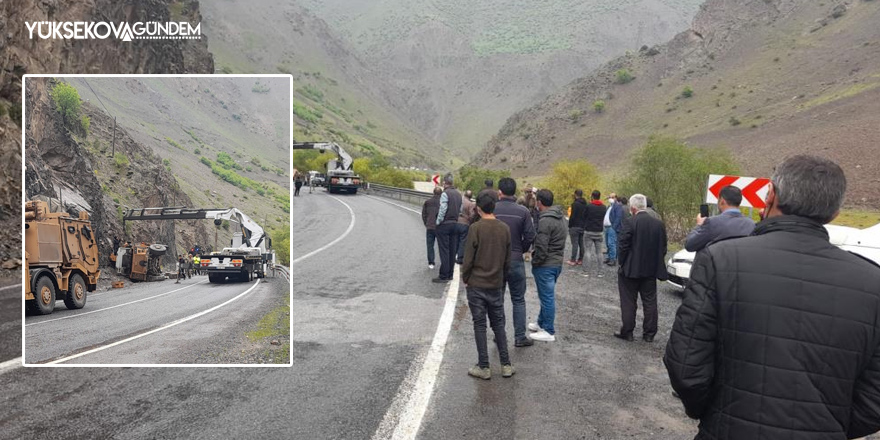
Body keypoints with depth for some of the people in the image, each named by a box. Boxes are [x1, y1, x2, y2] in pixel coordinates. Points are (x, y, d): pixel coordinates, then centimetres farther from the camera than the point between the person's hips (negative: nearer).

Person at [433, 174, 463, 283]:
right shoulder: (459, 194, 9)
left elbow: (442, 210, -18)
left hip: (444, 225, -7)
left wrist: (438, 222, -7)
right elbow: (461, 210, 10)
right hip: (455, 224, 7)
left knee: (444, 251, -3)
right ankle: (450, 274, 18)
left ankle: (444, 276, -1)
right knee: (452, 251, 11)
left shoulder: (445, 194, -14)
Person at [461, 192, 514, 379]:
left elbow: (468, 258, -12)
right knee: (499, 324, 14)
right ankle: (506, 365, 16)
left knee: (480, 325, 4)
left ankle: (484, 367, 9)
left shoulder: (476, 228, -14)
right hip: (496, 285, 4)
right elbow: (507, 259, 6)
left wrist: (465, 279, 1)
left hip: (476, 285, -4)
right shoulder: (505, 229, 1)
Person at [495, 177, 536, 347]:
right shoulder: (523, 211, -9)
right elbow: (530, 237, -9)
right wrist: (521, 250, 10)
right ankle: (520, 337, 12)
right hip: (516, 261, 0)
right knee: (518, 300, 11)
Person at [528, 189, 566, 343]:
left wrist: (535, 262, -10)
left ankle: (548, 332, 8)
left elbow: (541, 247, -23)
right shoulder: (560, 217, 9)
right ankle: (542, 323, 34)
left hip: (545, 265, -9)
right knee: (547, 295, 20)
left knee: (547, 297, 0)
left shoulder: (545, 220, -21)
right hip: (557, 262, 9)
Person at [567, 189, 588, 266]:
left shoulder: (575, 204, -15)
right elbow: (586, 216, 13)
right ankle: (580, 260, 14)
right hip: (583, 227, 7)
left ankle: (573, 260, -5)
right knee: (581, 244, 10)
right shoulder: (585, 204, 9)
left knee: (575, 244, -6)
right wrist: (584, 224, 17)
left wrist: (569, 226, -8)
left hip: (575, 227, -7)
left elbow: (572, 216, -17)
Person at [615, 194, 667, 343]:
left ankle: (627, 332, 12)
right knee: (650, 302, 12)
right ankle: (649, 333, 18)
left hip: (631, 270, -4)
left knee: (628, 303, 6)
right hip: (651, 271, 5)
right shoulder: (659, 224, 1)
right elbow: (663, 248, 5)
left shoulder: (630, 223, -16)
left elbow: (623, 246, -15)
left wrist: (622, 264, -1)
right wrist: (655, 264, 14)